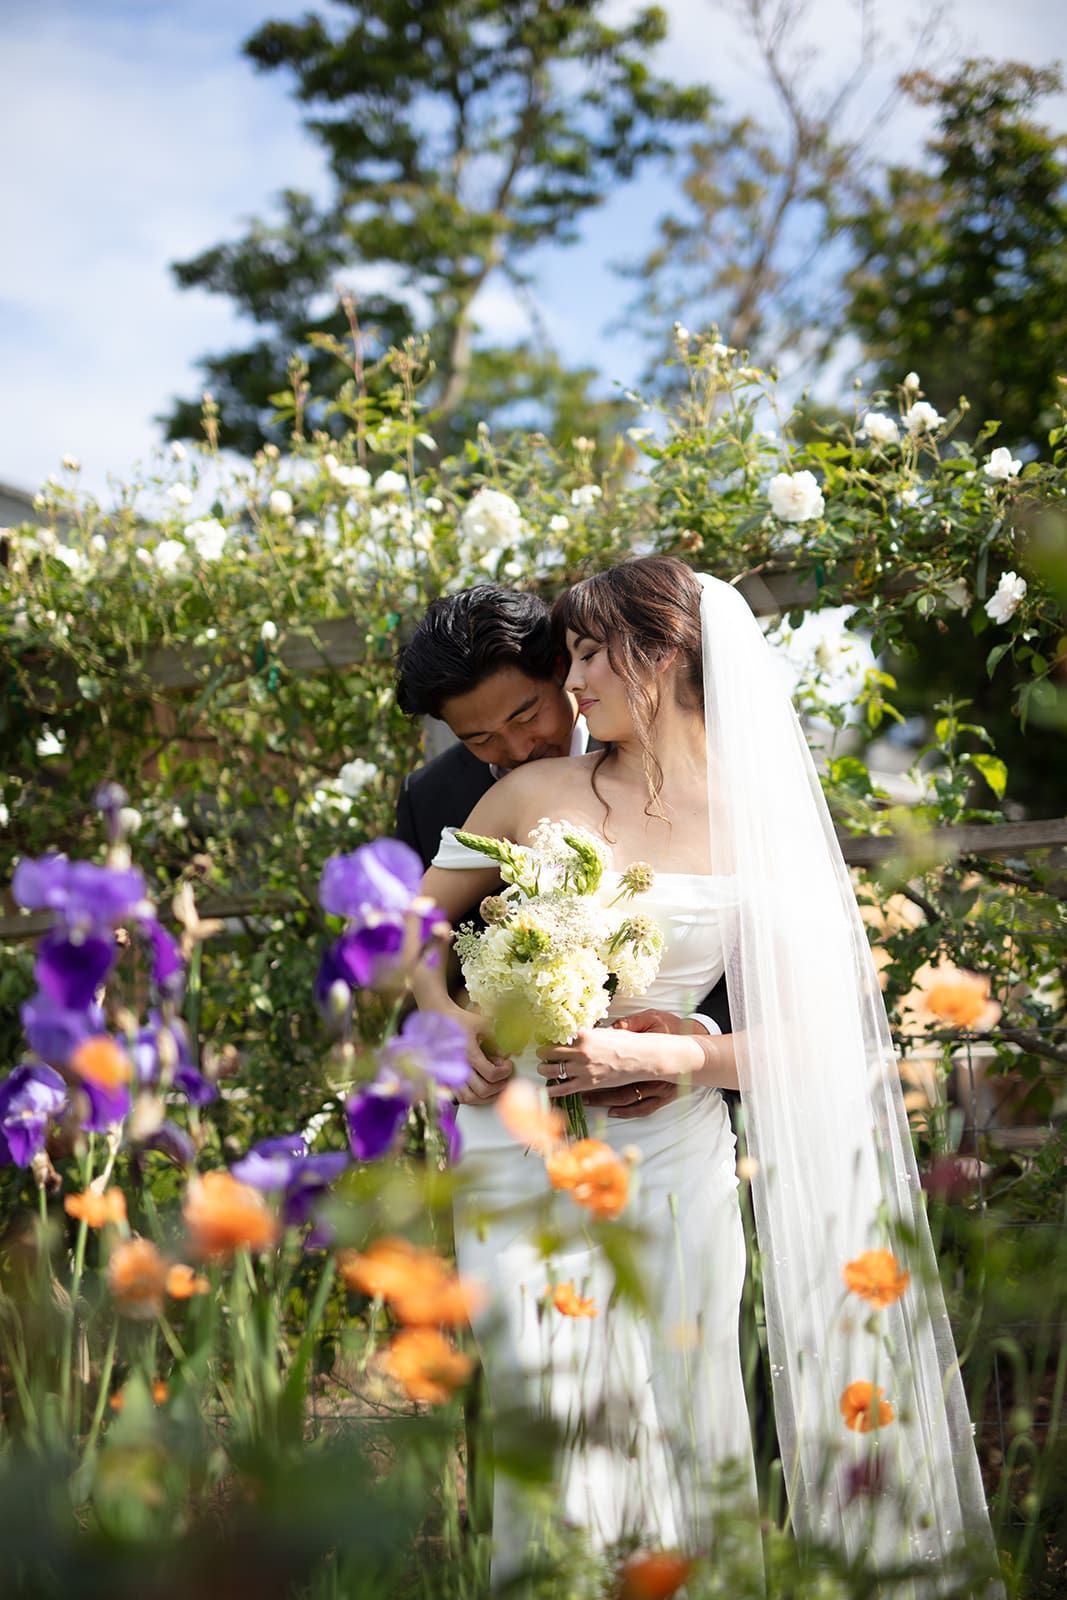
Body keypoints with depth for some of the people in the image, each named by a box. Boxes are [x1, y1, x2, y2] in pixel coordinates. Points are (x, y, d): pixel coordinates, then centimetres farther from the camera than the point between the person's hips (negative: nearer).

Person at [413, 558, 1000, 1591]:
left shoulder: (759, 824, 2)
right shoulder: (538, 795, 3)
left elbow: (800, 1040, 0)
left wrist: (652, 1055, -13)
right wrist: (450, 1021, -3)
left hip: (673, 1150, 0)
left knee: (691, 1433, 4)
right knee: (558, 1425, -4)